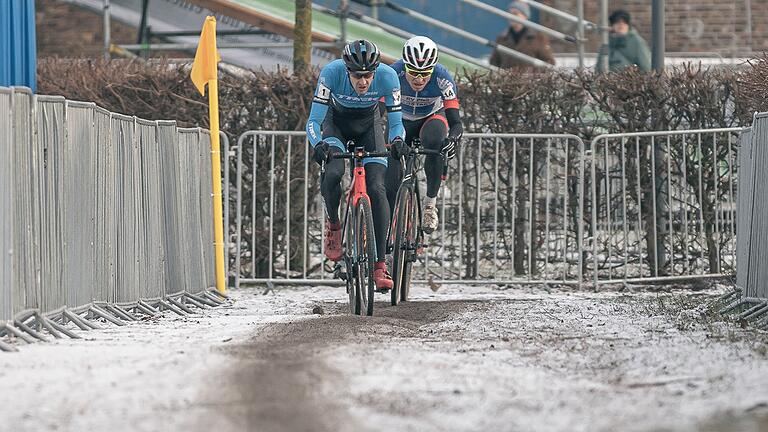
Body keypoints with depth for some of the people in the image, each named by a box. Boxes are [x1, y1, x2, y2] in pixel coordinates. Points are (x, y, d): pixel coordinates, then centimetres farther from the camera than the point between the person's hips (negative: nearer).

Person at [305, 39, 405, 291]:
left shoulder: (387, 76, -30)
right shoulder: (332, 73, -33)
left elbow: (396, 122, -21)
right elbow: (314, 121, -29)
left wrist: (397, 141, -43)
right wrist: (318, 145, -49)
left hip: (369, 125, 1)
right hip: (336, 122, -1)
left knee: (377, 188, -17)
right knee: (333, 173, -30)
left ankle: (380, 264, -14)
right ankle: (333, 224, 0)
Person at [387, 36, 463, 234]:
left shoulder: (442, 78, -31)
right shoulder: (395, 73, -32)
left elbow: (455, 121, -33)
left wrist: (453, 138, -55)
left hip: (432, 117, -1)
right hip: (402, 120, 1)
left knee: (435, 141, -37)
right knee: (391, 184, -10)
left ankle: (430, 203, -22)